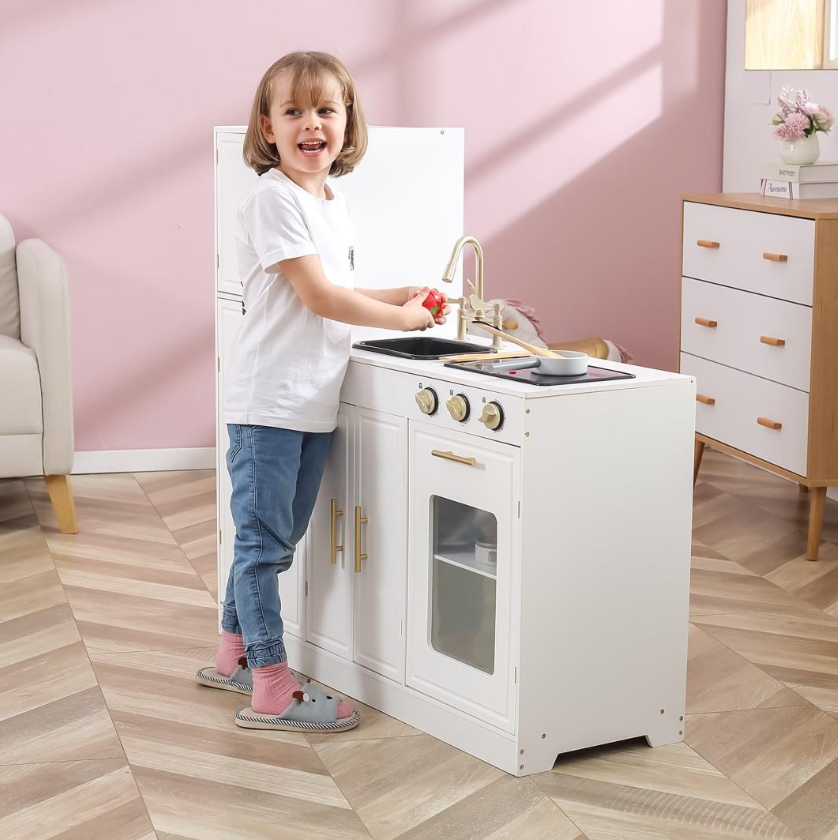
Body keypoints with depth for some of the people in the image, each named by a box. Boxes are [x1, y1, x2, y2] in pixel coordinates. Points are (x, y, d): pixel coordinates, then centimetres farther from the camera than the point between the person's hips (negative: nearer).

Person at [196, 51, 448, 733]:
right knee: (265, 540, -2)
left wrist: (401, 295, 8)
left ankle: (234, 656, 32)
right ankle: (271, 691, 4)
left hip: (315, 404, 9)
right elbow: (318, 298, -17)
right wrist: (402, 317, -8)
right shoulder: (274, 199, -14)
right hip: (268, 402, -9)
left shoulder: (335, 205, 13)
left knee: (279, 538, 17)